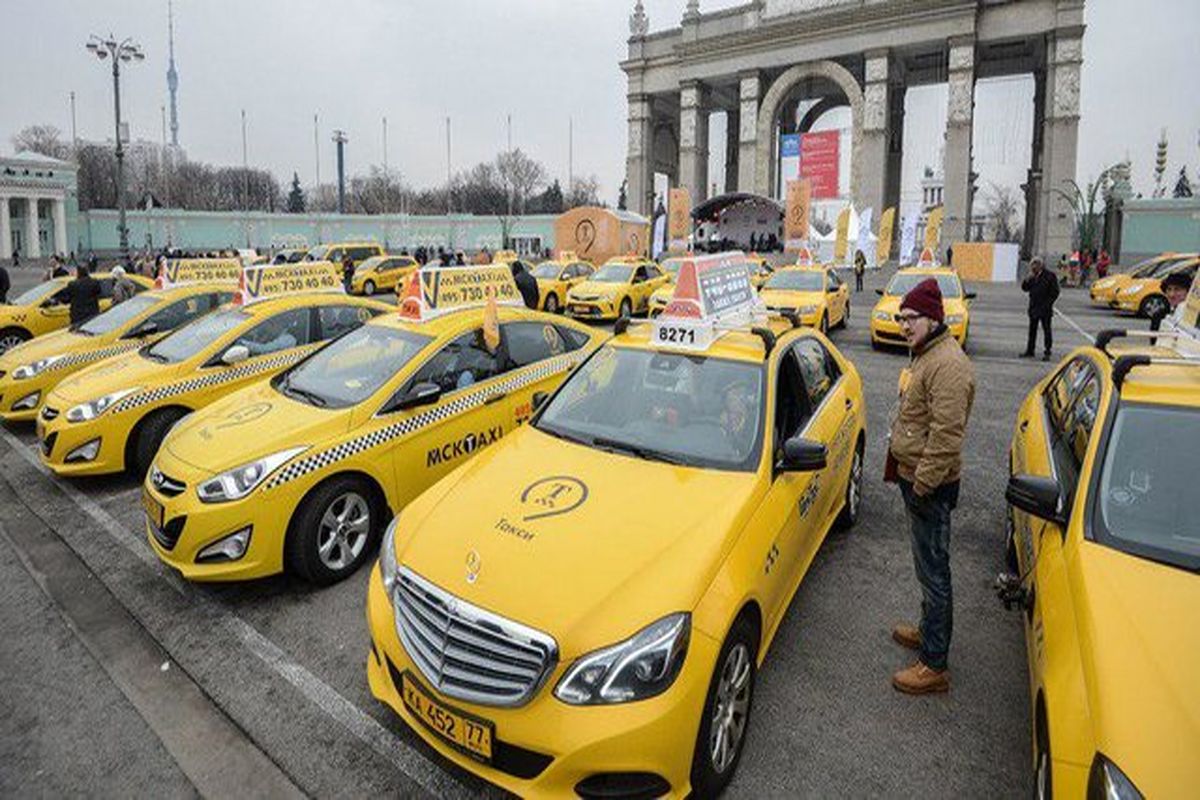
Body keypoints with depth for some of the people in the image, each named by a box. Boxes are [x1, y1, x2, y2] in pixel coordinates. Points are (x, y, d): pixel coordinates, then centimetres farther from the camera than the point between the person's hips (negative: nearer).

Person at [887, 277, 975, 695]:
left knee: (933, 570, -1)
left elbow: (946, 435, -26)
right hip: (914, 477, 10)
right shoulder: (926, 354, 13)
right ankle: (928, 629, 41)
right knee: (928, 565, 23)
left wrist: (923, 485, -23)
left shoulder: (948, 364, -22)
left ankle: (934, 666, 10)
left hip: (930, 486, -10)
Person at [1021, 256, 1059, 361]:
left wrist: (1047, 304, -13)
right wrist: (1028, 279, -7)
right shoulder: (1032, 277, 8)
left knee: (1046, 330, -2)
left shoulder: (1049, 276, -7)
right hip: (1034, 308, 6)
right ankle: (1030, 351, 21)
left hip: (1045, 309, -6)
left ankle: (1047, 352, 1)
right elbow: (1024, 288, 9)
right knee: (1032, 329, 13)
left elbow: (1055, 292, -7)